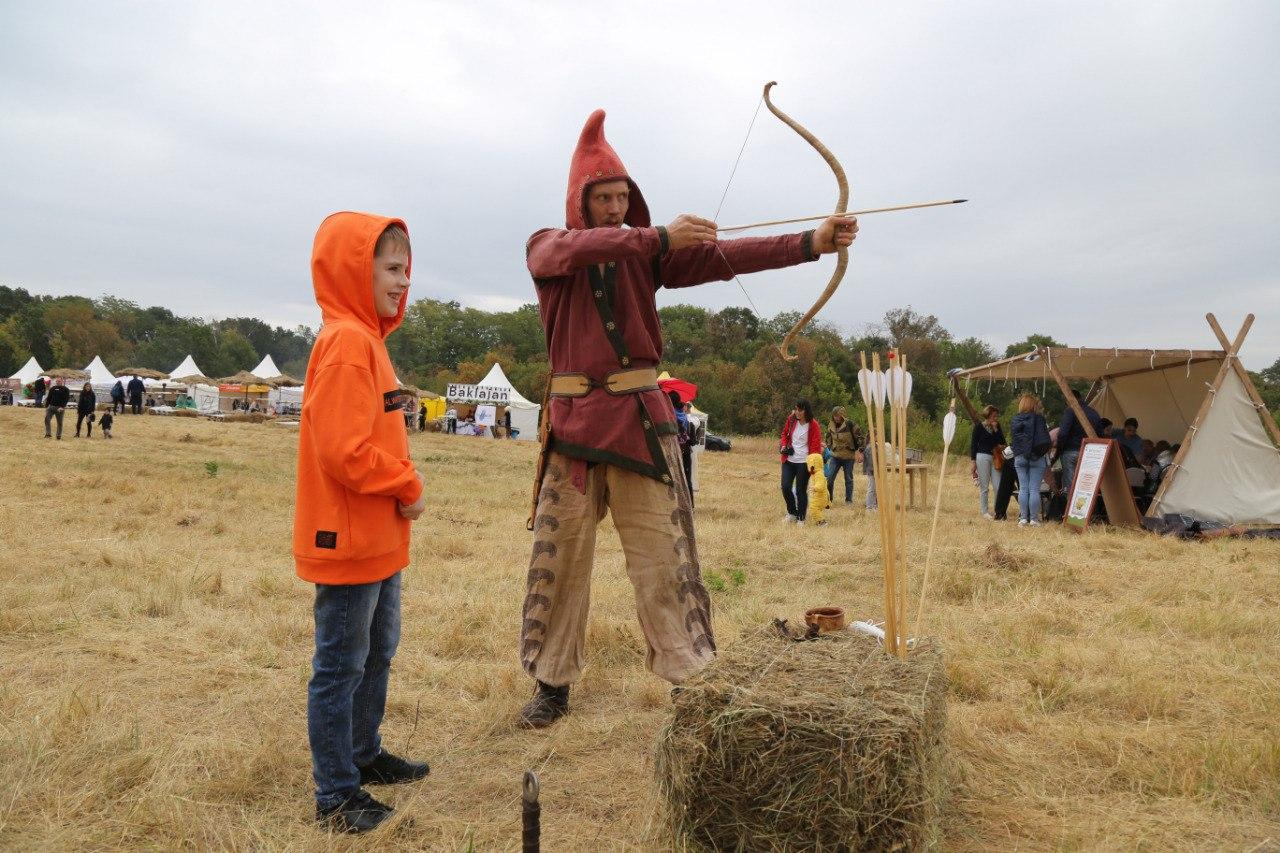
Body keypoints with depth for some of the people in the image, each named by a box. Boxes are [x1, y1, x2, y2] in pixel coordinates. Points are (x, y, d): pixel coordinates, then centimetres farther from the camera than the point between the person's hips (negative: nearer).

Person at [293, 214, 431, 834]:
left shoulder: (366, 337, 13)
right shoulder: (346, 341, -18)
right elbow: (345, 450, -25)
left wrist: (403, 486, 5)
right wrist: (408, 486, -13)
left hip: (378, 538, 10)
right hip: (348, 540, -10)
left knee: (378, 653, 21)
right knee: (341, 666, 2)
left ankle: (364, 754, 38)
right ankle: (336, 795, 15)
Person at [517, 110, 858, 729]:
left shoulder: (646, 252, 8)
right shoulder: (547, 248, 5)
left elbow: (725, 258, -6)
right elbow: (579, 250, -21)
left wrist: (810, 243, -18)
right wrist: (660, 237, -29)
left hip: (640, 416, 1)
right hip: (573, 418, 0)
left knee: (663, 553, 1)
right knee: (558, 554, 7)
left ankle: (687, 677, 11)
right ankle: (552, 684, 22)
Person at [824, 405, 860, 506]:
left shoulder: (849, 424, -11)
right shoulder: (831, 425, 4)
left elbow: (858, 437, -5)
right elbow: (828, 437, 21)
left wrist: (858, 449, -5)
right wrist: (830, 447, 14)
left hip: (848, 456, -4)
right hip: (835, 455, 4)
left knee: (849, 479, 8)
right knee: (830, 478, -2)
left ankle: (849, 499, 18)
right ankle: (828, 498, 7)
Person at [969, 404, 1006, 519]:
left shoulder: (997, 427, 12)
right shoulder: (979, 426, -1)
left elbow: (1002, 442, 4)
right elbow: (973, 444, -1)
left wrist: (996, 429, -6)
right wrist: (974, 461, -5)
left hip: (995, 457, 4)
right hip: (983, 457, -4)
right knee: (984, 487, -2)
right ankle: (985, 512, 5)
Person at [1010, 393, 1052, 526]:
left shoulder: (1015, 420, 3)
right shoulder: (1039, 419, -8)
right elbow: (1046, 440, -9)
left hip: (1019, 457, 3)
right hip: (1037, 458, -3)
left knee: (1023, 489, 7)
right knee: (1034, 489, -1)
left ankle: (1023, 518, 7)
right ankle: (1034, 519, 1)